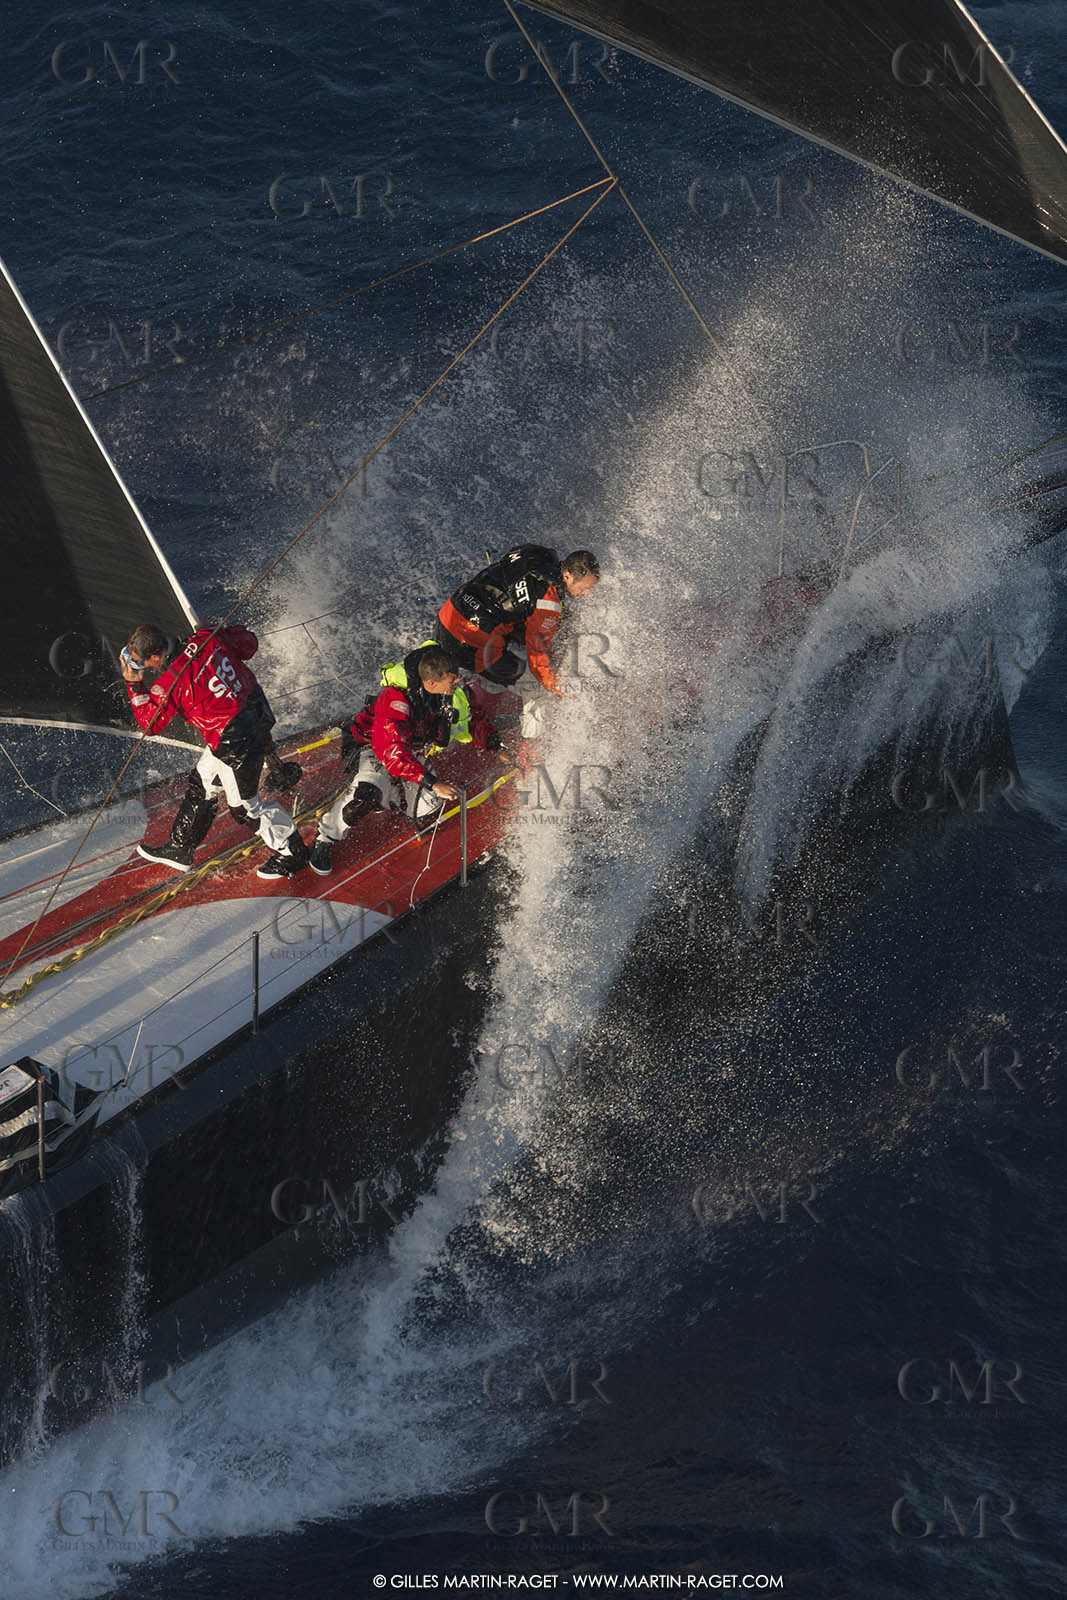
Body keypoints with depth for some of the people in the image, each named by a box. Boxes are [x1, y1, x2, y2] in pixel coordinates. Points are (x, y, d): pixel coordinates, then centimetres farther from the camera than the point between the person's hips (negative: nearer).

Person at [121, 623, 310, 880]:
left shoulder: (170, 684, -23)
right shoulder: (206, 640, -6)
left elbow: (150, 723, -8)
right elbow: (249, 643, 8)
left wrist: (134, 685, -4)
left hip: (235, 741, -9)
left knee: (244, 805, 11)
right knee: (201, 786, 21)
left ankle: (292, 853, 26)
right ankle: (180, 851, 36)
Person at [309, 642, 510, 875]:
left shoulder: (453, 692, -18)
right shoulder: (395, 700, -38)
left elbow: (474, 720, 4)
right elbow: (392, 753, -43)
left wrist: (497, 748, -9)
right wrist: (433, 783, -49)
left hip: (412, 751, 7)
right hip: (367, 746, -7)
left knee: (428, 806, -14)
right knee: (369, 792, -35)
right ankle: (325, 837, -10)